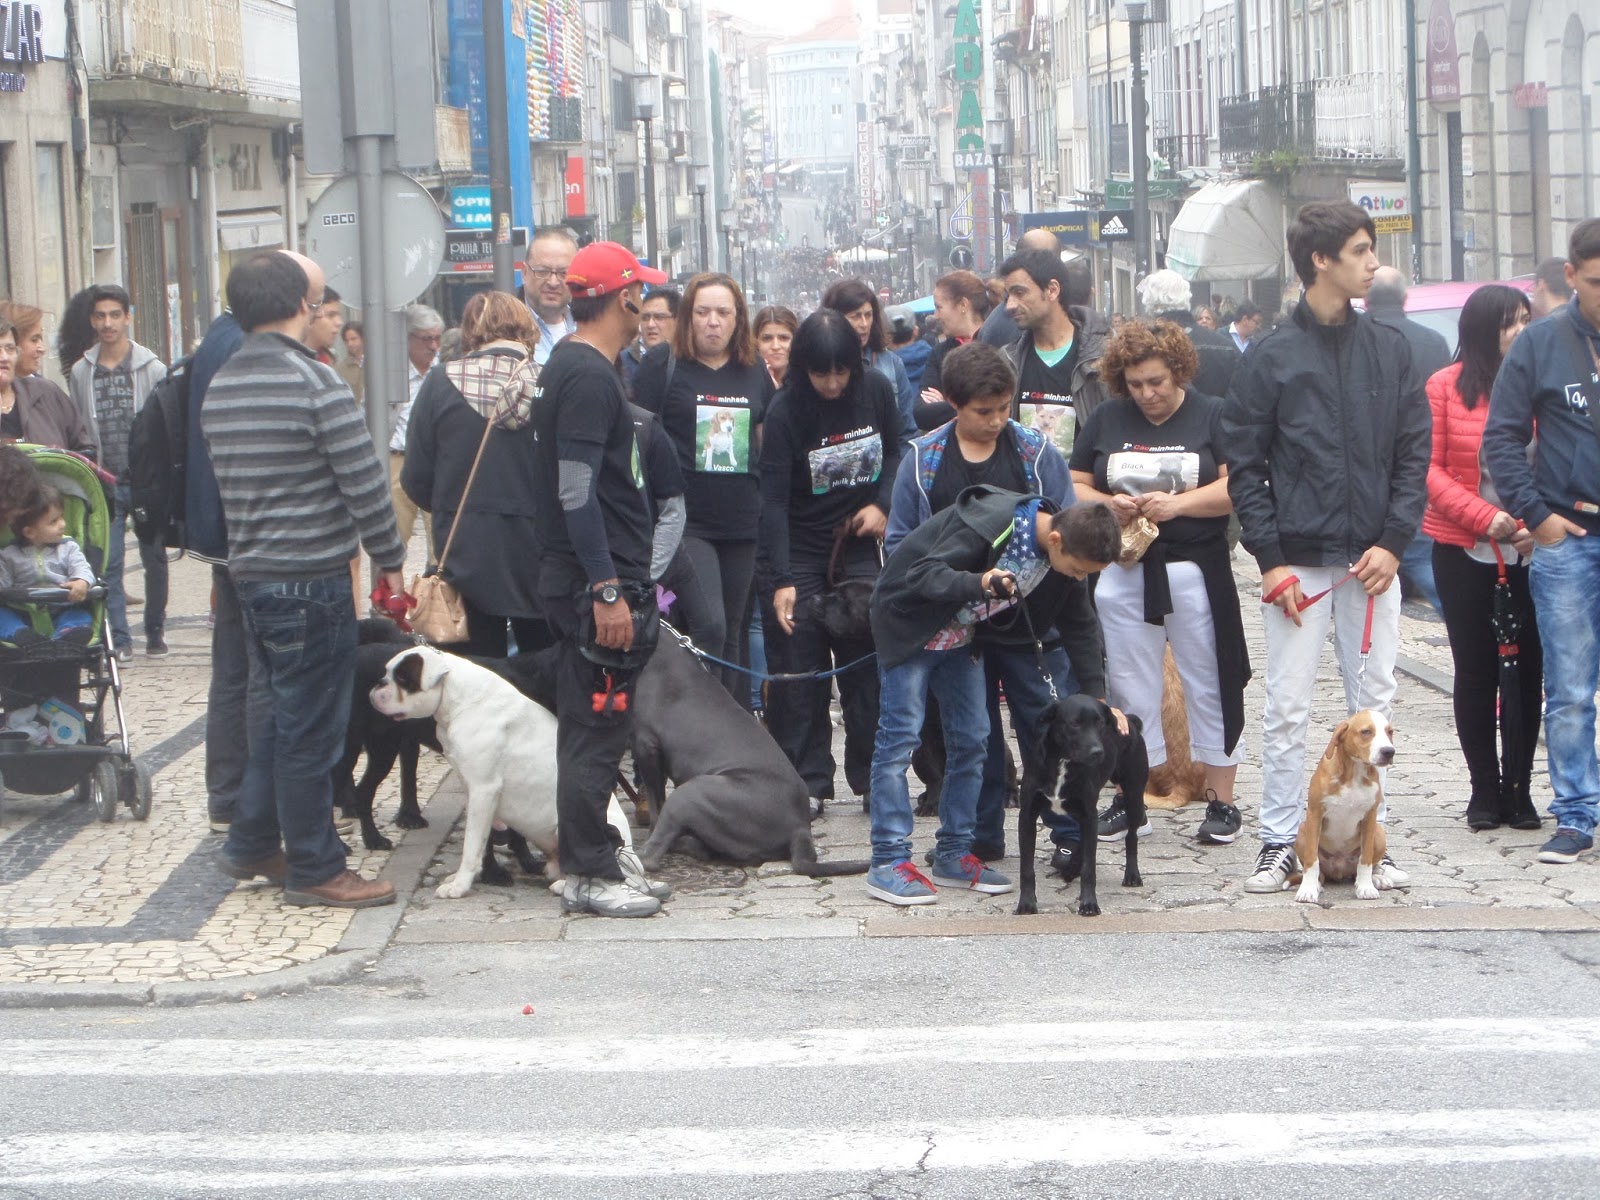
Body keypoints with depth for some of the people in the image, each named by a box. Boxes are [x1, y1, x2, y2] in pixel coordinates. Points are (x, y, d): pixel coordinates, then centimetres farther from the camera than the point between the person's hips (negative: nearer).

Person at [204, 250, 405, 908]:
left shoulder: (219, 386, 8)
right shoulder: (314, 383, -16)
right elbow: (364, 483, -15)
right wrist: (390, 559, -3)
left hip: (250, 573, 8)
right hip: (312, 577, -8)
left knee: (272, 715, 20)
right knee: (310, 728, 0)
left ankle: (252, 846, 26)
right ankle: (314, 870, 6)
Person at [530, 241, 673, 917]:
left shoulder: (571, 367, 15)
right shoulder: (589, 377, -17)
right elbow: (576, 492, -22)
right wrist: (607, 590, -23)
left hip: (585, 581, 10)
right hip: (596, 582, -10)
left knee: (592, 727, 15)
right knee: (597, 728, -5)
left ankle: (594, 857, 21)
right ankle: (590, 875, -1)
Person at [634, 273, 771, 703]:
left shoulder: (755, 373, 10)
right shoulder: (662, 364, -4)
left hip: (741, 522, 5)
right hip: (684, 518, -5)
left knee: (733, 633, 10)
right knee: (709, 627, -18)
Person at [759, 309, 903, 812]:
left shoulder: (876, 391, -5)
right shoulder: (785, 410, -16)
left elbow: (894, 453, 13)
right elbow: (774, 498, -19)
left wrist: (882, 505, -6)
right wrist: (781, 580, -26)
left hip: (858, 545, 3)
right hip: (799, 550, -3)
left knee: (868, 662, 1)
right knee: (800, 669, -3)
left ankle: (873, 776, 9)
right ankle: (808, 782, 3)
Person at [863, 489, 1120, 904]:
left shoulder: (1062, 551, -10)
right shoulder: (990, 524, -33)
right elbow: (921, 575, -33)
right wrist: (979, 583, -50)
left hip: (962, 634, 7)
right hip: (910, 623, -7)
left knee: (970, 739, 4)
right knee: (900, 737, -10)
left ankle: (954, 855, 12)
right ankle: (888, 862, -9)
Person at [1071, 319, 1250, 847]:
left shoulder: (1212, 416, 0)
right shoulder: (1106, 421, 10)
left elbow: (1238, 487, -8)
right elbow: (1074, 486, 12)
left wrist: (1178, 503, -18)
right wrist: (1107, 505, -8)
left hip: (1196, 571, -3)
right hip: (1123, 571, 3)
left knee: (1207, 684, 2)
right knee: (1130, 686, 7)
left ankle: (1221, 801, 7)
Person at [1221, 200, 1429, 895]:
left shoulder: (1390, 351, 7)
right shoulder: (1271, 358, -1)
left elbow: (1414, 453, 7)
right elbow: (1243, 465, -1)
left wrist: (1394, 541, -5)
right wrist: (1270, 558, -8)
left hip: (1372, 559, 3)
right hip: (1298, 564, -3)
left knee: (1374, 702, 6)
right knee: (1288, 708, -1)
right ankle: (1280, 843, 6)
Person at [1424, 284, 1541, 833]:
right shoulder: (1445, 387, -2)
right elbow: (1431, 469, -4)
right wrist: (1484, 517, -17)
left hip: (1530, 551, 1)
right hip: (1463, 552, -1)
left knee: (1527, 666, 2)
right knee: (1475, 669, 6)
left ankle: (1518, 787, 12)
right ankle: (1484, 788, 16)